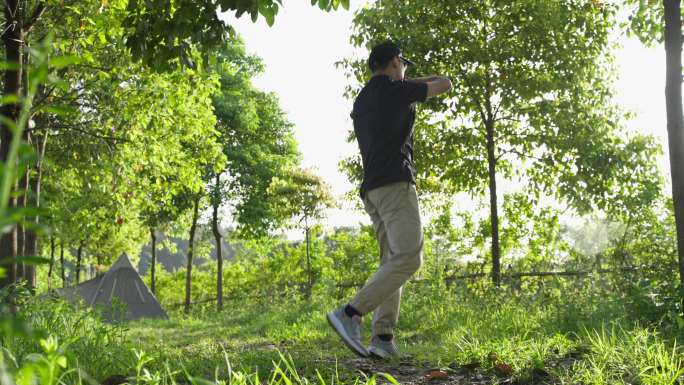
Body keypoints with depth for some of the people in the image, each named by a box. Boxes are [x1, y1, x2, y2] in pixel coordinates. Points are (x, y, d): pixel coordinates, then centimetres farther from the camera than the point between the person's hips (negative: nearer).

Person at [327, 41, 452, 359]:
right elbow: (445, 85, 14)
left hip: (371, 189, 9)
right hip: (394, 183, -9)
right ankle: (350, 314, -26)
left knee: (392, 260, 6)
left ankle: (383, 339, -7)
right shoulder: (395, 89, 1)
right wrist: (417, 82, 29)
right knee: (408, 257, -16)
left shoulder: (360, 102, 22)